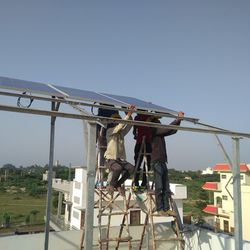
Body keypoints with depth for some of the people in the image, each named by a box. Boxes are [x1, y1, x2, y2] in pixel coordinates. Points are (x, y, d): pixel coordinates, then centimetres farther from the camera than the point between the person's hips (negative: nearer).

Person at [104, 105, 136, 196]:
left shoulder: (121, 133, 16)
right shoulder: (109, 131, -1)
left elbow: (128, 125, 4)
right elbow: (121, 125, -15)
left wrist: (130, 115, -10)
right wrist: (128, 114, -17)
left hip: (121, 160, 6)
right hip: (111, 159, -6)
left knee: (131, 168, -22)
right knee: (118, 168, -36)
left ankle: (117, 184, -3)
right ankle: (111, 185, -8)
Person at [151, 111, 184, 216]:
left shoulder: (160, 131, 18)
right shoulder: (153, 129, -5)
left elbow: (172, 131, 19)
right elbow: (168, 129, -13)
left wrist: (179, 119, 10)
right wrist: (177, 119, -8)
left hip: (163, 161, 8)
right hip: (156, 161, -8)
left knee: (166, 187, 6)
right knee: (159, 187, -4)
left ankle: (166, 208, 10)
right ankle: (159, 209, 2)